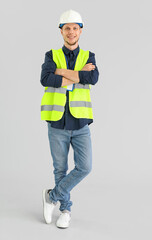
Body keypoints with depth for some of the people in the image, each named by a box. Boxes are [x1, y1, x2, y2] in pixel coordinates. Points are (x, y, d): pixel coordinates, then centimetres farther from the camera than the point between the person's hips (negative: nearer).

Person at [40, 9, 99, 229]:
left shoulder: (88, 57, 5)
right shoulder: (52, 56, 1)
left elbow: (94, 78, -18)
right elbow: (45, 79, -21)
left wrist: (62, 72, -18)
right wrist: (79, 76, -19)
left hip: (80, 125, 1)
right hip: (57, 124, -1)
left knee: (84, 167, -8)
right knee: (60, 169, 8)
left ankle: (53, 195, 13)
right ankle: (66, 210, 27)